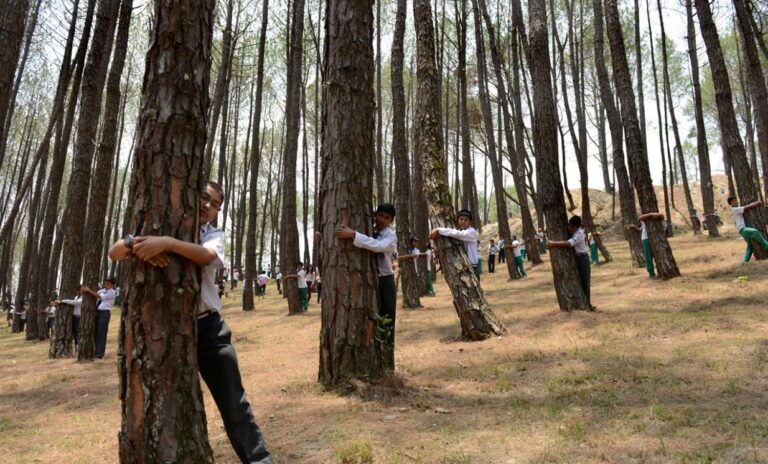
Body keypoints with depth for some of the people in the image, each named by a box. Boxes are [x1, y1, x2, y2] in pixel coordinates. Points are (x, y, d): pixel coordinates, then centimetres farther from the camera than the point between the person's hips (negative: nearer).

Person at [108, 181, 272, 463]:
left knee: (233, 401, 3)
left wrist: (168, 243, -34)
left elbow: (206, 256, -20)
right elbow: (115, 253, -4)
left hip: (208, 327, 0)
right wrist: (135, 244, -26)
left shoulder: (214, 235, 4)